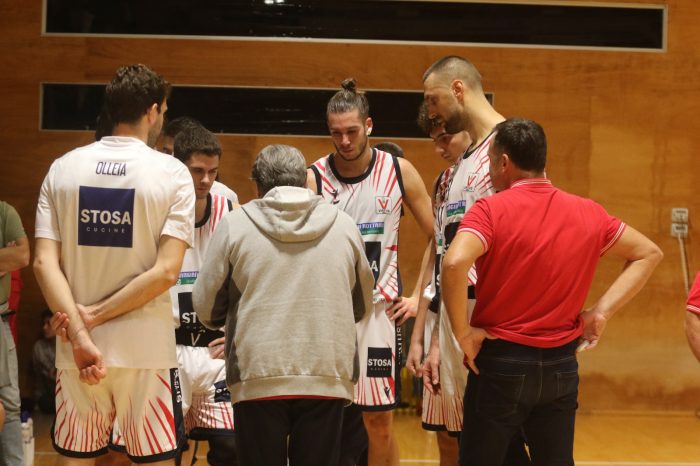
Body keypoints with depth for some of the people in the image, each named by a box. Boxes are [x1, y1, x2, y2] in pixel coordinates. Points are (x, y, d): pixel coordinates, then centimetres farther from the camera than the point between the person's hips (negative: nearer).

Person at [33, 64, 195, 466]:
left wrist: (80, 334, -10)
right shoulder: (172, 173, -5)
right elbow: (166, 271, -13)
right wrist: (96, 315, -8)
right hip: (146, 349, -3)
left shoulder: (63, 168, 3)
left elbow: (45, 262, -5)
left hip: (75, 352, 3)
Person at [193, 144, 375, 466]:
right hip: (328, 377, 2)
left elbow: (206, 309, 3)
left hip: (258, 377, -2)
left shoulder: (234, 225, 0)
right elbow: (362, 305, 18)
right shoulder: (343, 225, 8)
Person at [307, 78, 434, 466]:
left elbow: (438, 237, 5)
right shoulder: (314, 179, -4)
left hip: (379, 308, 1)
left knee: (379, 420, 4)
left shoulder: (398, 172, -1)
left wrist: (419, 296, 2)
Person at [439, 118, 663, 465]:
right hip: (561, 366, 4)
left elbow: (454, 264, -28)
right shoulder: (588, 213, 4)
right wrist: (601, 310, 7)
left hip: (501, 362, -4)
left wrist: (463, 333, -16)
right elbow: (649, 254, 14)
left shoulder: (492, 209, -11)